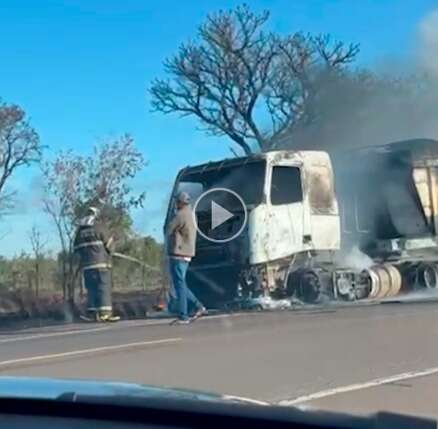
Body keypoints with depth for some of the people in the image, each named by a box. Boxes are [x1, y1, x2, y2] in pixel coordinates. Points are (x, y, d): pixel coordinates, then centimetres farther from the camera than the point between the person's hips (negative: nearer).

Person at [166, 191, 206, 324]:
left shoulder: (181, 215, -15)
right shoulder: (190, 215, 15)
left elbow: (169, 231, -8)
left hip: (178, 255, -9)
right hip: (186, 254, 9)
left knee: (179, 285, -5)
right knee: (181, 284, 17)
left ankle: (183, 317, -4)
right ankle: (198, 306, 12)